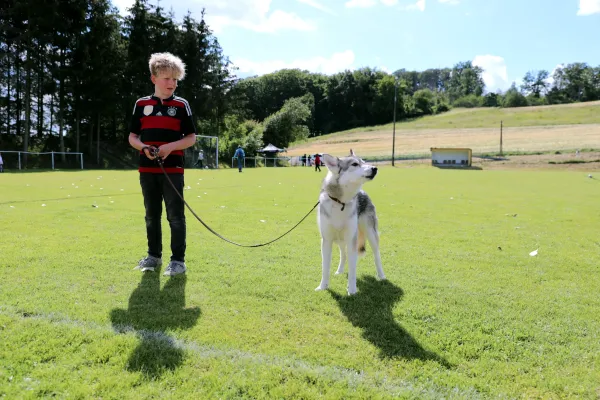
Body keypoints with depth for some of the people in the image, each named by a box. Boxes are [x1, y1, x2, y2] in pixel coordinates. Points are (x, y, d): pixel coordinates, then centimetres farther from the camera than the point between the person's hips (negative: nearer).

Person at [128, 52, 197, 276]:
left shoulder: (181, 105, 1)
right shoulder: (141, 104, 7)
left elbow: (191, 138, 0)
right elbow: (132, 137, 11)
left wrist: (171, 147, -15)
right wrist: (144, 147, -10)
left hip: (173, 170, -3)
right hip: (147, 170, 3)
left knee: (175, 216, 0)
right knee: (152, 215, 13)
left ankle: (178, 260, 9)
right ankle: (154, 255, 27)